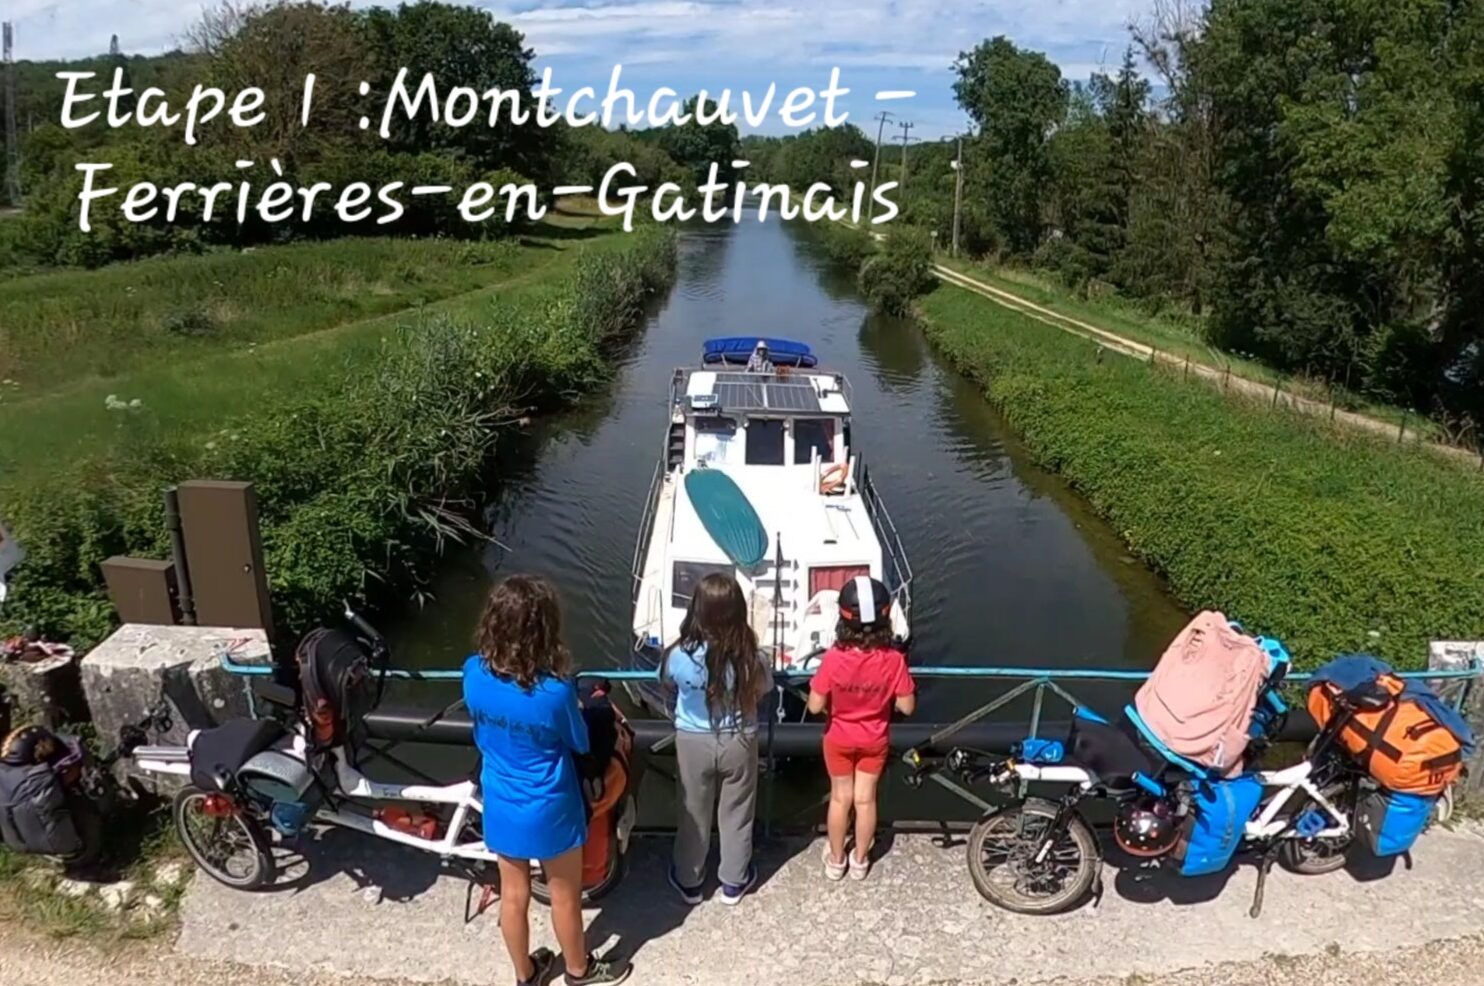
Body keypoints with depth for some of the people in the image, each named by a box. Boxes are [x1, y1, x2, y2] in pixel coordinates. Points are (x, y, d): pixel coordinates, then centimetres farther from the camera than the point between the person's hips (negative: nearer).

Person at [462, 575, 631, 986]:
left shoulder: (474, 674, -18)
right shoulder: (555, 692, -31)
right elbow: (580, 744, -11)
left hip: (500, 807, 4)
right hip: (550, 812, -4)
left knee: (513, 895, 24)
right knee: (565, 895, 21)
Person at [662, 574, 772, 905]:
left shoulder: (679, 655, -23)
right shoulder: (750, 657, -23)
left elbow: (669, 684, -1)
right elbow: (761, 692, -3)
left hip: (693, 742, 0)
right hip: (739, 742, 0)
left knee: (693, 814, 20)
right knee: (736, 814, 20)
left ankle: (688, 881, 38)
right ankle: (734, 881, 37)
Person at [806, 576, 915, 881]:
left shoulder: (834, 658, -28)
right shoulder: (893, 659, -24)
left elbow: (815, 706, -21)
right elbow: (907, 707, -15)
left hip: (839, 739, -1)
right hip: (874, 740, 1)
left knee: (840, 797, 18)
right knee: (866, 799, 18)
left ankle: (836, 860, 33)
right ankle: (860, 860, 34)